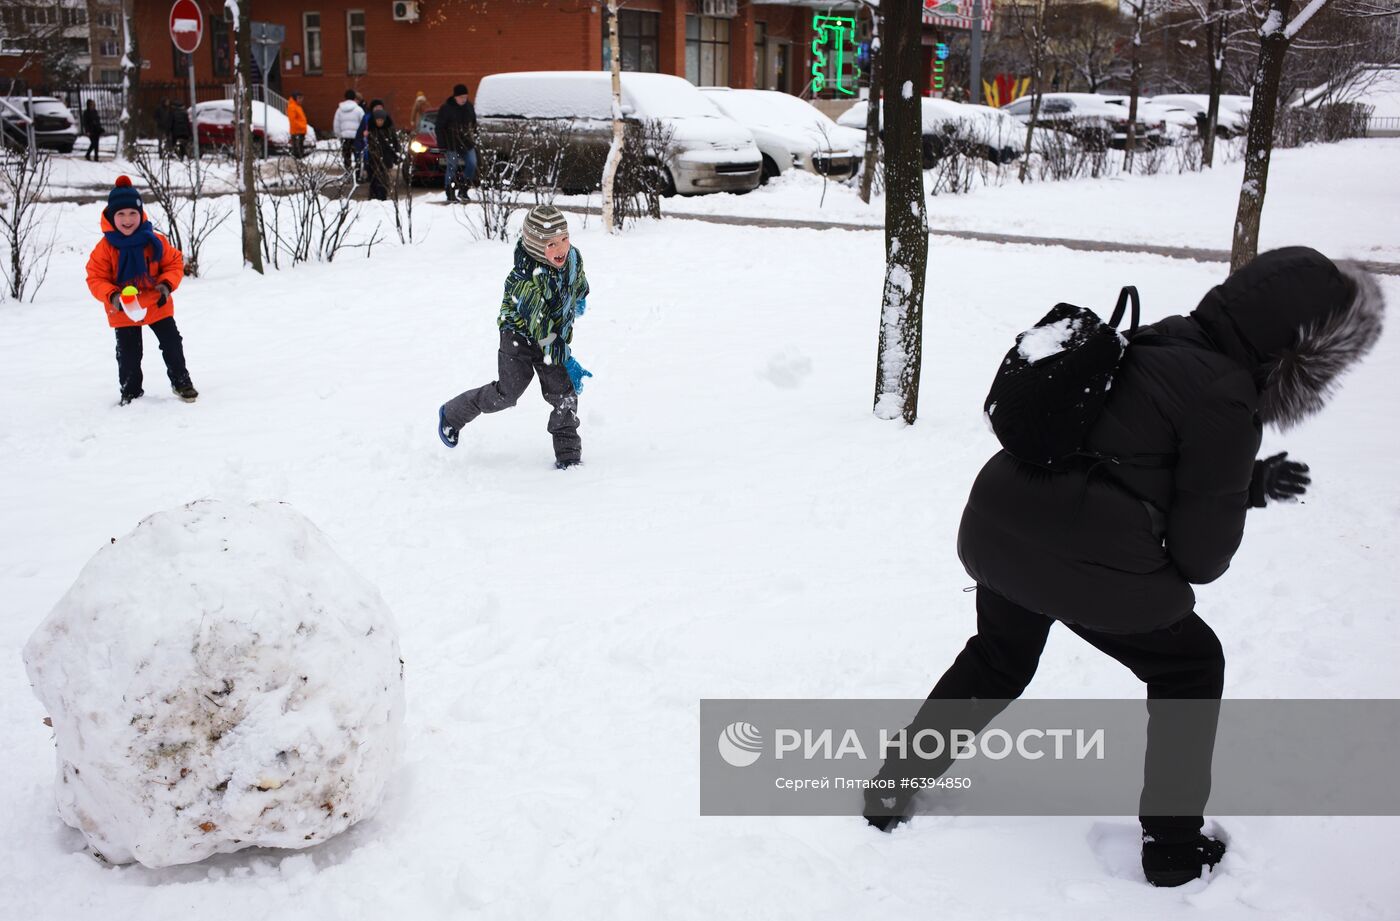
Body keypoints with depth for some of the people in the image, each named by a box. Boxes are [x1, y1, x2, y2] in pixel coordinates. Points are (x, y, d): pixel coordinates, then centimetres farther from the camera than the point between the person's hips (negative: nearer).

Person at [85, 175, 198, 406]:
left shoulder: (154, 241, -11)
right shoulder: (105, 248, -15)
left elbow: (174, 262, -1)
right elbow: (95, 279, -11)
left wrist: (167, 284, -19)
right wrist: (112, 296, -29)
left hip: (157, 305, 1)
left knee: (172, 344, 9)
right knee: (128, 353, 6)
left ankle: (181, 381, 28)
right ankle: (131, 391, 24)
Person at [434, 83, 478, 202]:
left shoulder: (469, 106, 6)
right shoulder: (446, 108, -9)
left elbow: (473, 123, 19)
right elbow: (440, 128, -8)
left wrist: (474, 136, 13)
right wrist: (442, 145, -11)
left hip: (467, 143, 5)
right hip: (452, 144, -5)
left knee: (472, 165, -2)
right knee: (452, 168, -3)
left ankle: (463, 190, 12)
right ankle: (450, 194, 5)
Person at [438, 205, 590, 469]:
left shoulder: (574, 257, -14)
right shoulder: (527, 278, -35)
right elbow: (542, 329, -35)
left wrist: (579, 300, 33)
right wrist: (567, 361, -34)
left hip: (556, 336, 5)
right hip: (520, 334, -5)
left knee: (564, 393, -4)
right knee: (508, 392, -7)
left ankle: (568, 455, 5)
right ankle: (451, 415, 16)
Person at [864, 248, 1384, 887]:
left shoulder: (1151, 345, 14)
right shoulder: (1224, 399, -11)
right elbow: (1201, 552, -4)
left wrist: (1248, 484, 21)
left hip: (994, 529, 8)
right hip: (1086, 566, -7)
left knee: (999, 660, 31)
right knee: (1191, 666, 17)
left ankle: (892, 786, 35)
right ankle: (1174, 847, 25)